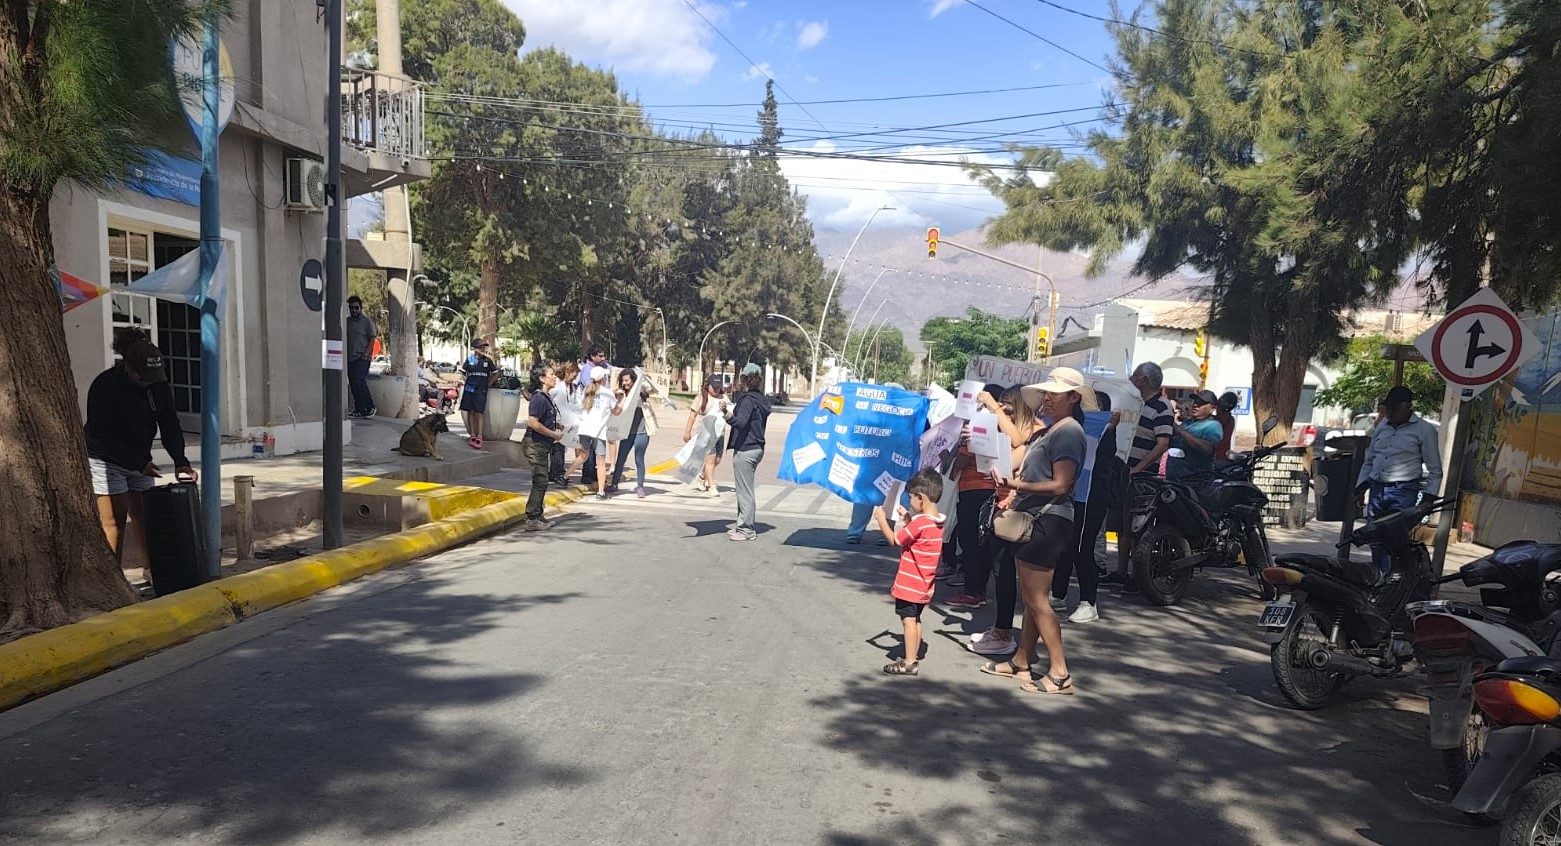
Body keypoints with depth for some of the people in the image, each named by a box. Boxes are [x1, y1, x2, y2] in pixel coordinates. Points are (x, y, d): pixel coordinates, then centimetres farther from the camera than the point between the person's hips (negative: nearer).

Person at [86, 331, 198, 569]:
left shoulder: (158, 385, -6)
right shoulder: (105, 386, -22)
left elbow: (170, 425, -6)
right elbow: (100, 436, -22)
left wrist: (180, 462, -19)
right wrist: (139, 463, -26)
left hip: (140, 461, 5)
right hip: (106, 460, -5)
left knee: (145, 517, 8)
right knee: (114, 521, -6)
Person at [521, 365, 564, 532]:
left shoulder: (546, 397, 13)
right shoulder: (539, 398, -18)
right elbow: (533, 423, -26)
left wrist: (555, 431, 12)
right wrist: (553, 435, -18)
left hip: (543, 445, 10)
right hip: (535, 444, -10)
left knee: (541, 482, 16)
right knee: (540, 482, -8)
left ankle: (538, 515, 25)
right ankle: (531, 520, -3)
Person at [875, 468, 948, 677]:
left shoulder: (920, 522, -23)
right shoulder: (938, 522, 3)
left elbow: (894, 540, -13)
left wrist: (881, 519, -2)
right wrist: (907, 519, 12)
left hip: (910, 583, -9)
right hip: (924, 585, 9)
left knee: (908, 620, -1)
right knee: (915, 619, 18)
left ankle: (909, 663, 4)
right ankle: (914, 658, 27)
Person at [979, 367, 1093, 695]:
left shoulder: (1069, 431, -12)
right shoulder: (1052, 430, 19)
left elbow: (1059, 485, -20)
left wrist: (1018, 486, -28)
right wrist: (1015, 495, 10)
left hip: (1048, 520, -10)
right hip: (1035, 518, 10)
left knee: (1036, 598, -8)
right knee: (1031, 597, 15)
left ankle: (1060, 674, -3)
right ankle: (1020, 662, 24)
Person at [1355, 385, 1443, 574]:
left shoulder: (1424, 430, 0)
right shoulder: (1381, 429, 16)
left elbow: (1435, 470, 0)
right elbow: (1369, 462, 23)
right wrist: (1361, 488, 11)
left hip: (1404, 493, -6)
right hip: (1376, 490, 6)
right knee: (1375, 541, 8)